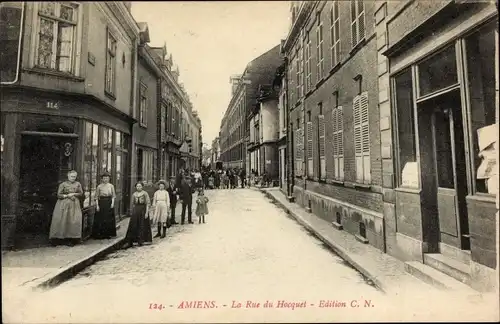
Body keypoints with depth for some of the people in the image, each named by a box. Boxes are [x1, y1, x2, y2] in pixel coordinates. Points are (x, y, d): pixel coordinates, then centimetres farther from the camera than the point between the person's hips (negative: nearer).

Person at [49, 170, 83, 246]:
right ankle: (57, 238, 2)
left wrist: (73, 194, -6)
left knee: (74, 221, -7)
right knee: (61, 221, -6)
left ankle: (71, 239, -2)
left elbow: (81, 193, 8)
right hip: (63, 204, -1)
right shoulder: (63, 184, 2)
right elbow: (59, 195, -2)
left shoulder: (78, 184, 9)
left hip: (74, 205, 2)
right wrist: (67, 196, -11)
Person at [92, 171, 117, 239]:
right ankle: (100, 234, 8)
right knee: (100, 219, -1)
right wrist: (97, 205, -8)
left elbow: (113, 196, 5)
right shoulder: (99, 186, 1)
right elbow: (96, 197, 0)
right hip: (101, 203, -1)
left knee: (109, 219, 4)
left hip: (109, 203, 2)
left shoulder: (111, 186, 5)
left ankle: (108, 234, 13)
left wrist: (112, 203, -7)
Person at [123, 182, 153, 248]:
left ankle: (141, 241, 16)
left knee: (142, 226, 3)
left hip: (143, 210, -3)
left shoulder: (145, 193, -3)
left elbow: (148, 203, -7)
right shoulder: (134, 194, 9)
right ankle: (129, 242, 2)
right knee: (133, 226, -1)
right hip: (135, 210, 3)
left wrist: (146, 212, -13)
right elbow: (133, 204, 15)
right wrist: (133, 212, 10)